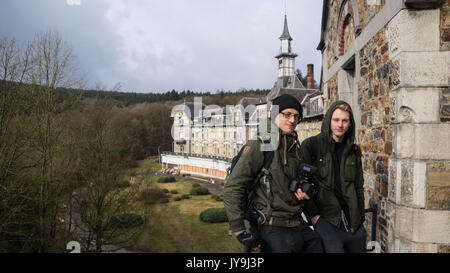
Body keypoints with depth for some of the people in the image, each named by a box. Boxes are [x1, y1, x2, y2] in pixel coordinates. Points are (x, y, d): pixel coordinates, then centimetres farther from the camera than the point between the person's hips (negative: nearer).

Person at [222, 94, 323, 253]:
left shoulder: (296, 146, 12)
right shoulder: (259, 145, -11)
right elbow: (232, 190, -15)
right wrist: (240, 231, -17)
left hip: (297, 226, 7)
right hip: (272, 228, -7)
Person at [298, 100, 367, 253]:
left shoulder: (354, 150, 14)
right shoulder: (310, 145, -2)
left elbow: (358, 187, 19)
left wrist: (360, 217, 14)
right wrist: (313, 215, -10)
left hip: (352, 218, 5)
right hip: (325, 217, -5)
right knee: (333, 249, -23)